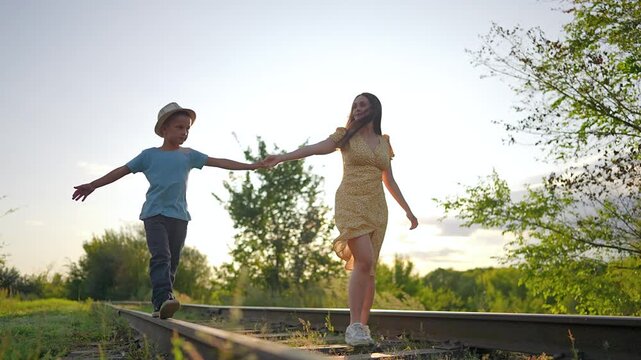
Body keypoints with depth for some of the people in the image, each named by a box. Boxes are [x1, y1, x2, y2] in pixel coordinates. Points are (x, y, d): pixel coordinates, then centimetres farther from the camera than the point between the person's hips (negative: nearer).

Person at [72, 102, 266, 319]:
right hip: (154, 213, -3)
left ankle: (159, 305, 9)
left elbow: (220, 162, 7)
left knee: (172, 262, 2)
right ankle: (163, 298, -30)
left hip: (178, 215, 3)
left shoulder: (189, 155, 12)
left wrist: (252, 166, 1)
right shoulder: (149, 155, 7)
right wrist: (92, 185, 7)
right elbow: (122, 171, 9)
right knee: (160, 256, -19)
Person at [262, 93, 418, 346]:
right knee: (364, 261, -20)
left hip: (377, 208, 4)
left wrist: (408, 210, 15)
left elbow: (389, 181, 19)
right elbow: (315, 149, -10)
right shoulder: (347, 136, 5)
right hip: (351, 204, -4)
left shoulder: (384, 142, 16)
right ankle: (354, 326, -15)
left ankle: (363, 327, 9)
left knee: (368, 268, 2)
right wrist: (282, 157, -25)